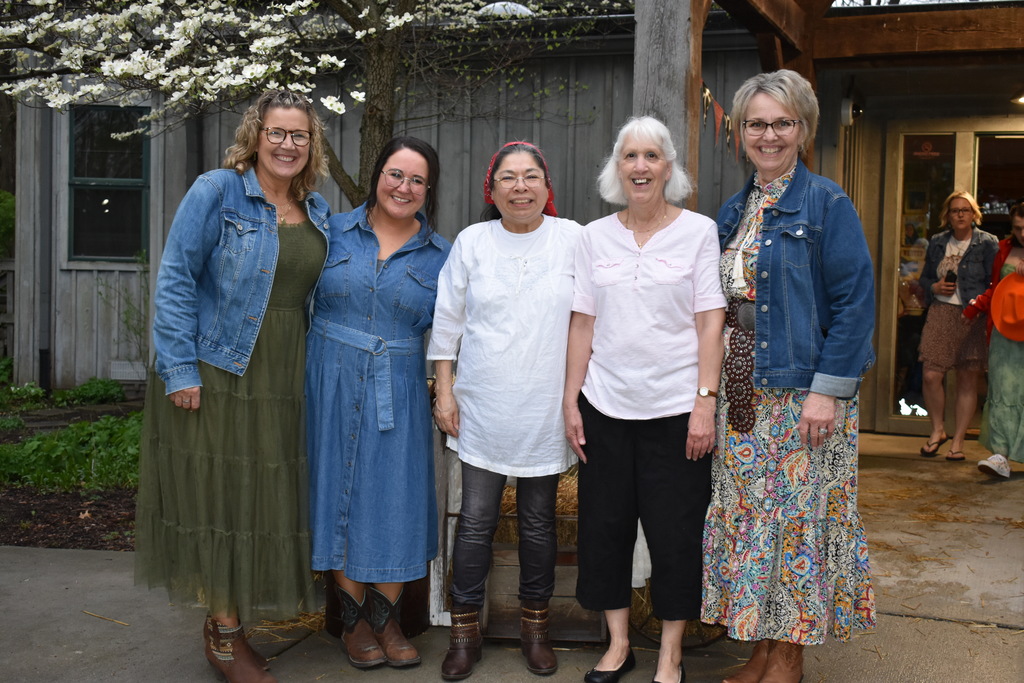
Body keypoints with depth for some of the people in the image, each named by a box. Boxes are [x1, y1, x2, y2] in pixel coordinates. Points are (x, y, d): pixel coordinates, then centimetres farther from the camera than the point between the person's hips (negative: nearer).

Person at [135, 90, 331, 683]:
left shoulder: (319, 212, 11)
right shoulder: (218, 192, -7)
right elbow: (176, 281, -10)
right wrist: (180, 368, -15)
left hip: (285, 378, 6)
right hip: (217, 372, -6)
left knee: (271, 494, 9)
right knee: (219, 494, 1)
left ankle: (237, 616, 25)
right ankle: (224, 631, 14)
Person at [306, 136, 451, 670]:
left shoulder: (439, 255, 3)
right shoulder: (335, 230, 2)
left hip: (398, 390, 0)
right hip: (332, 382, 0)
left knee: (395, 495, 1)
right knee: (340, 491, 5)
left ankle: (385, 614, 19)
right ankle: (350, 616, 21)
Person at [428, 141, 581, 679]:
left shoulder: (573, 239, 0)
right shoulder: (472, 242, 3)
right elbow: (447, 321, 7)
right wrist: (444, 392, 3)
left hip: (546, 411, 0)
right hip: (482, 408, 0)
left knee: (539, 522, 10)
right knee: (476, 519, 4)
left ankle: (535, 626, 26)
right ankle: (465, 631, 18)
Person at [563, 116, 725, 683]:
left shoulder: (698, 231, 0)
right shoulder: (594, 236, 7)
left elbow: (710, 321, -3)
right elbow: (583, 323, 7)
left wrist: (705, 402, -10)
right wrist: (570, 402, 4)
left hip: (674, 406, -3)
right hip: (605, 404, 3)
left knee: (675, 534, 3)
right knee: (605, 526, 9)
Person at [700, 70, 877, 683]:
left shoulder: (826, 203, -6)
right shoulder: (734, 212, 13)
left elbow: (855, 299, -12)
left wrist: (828, 389, -18)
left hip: (803, 395, -6)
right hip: (743, 398, 6)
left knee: (798, 518, 1)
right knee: (748, 516, 9)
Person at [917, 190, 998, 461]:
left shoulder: (987, 243, 1)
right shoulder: (937, 243, 12)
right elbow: (925, 277, 22)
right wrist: (935, 287, 0)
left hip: (973, 317, -2)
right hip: (941, 313, 3)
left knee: (968, 381, 1)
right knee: (931, 375, -8)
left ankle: (958, 441, 11)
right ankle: (937, 430, 14)